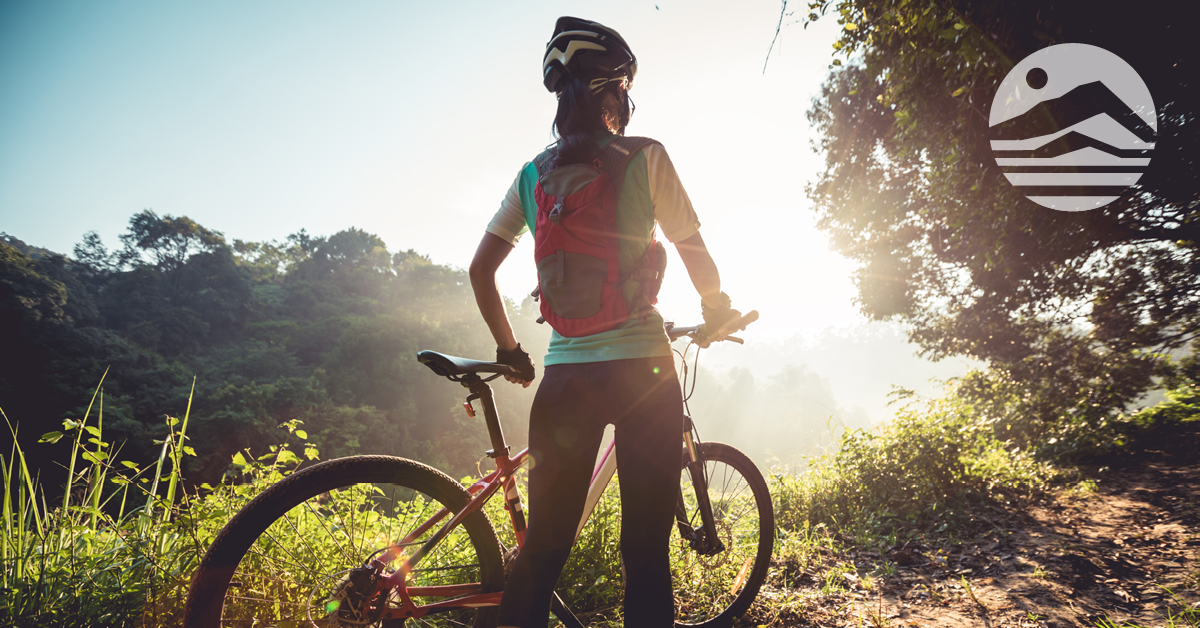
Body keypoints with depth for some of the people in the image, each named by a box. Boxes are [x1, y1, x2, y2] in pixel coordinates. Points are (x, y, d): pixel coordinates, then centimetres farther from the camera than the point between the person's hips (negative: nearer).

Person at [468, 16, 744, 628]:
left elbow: (481, 270, 9)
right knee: (645, 546, 6)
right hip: (641, 368, -3)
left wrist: (510, 351, 19)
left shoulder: (532, 175, 9)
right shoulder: (644, 158, -2)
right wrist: (717, 312, 21)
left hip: (564, 374, 4)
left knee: (543, 543, 12)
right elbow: (696, 256, 1)